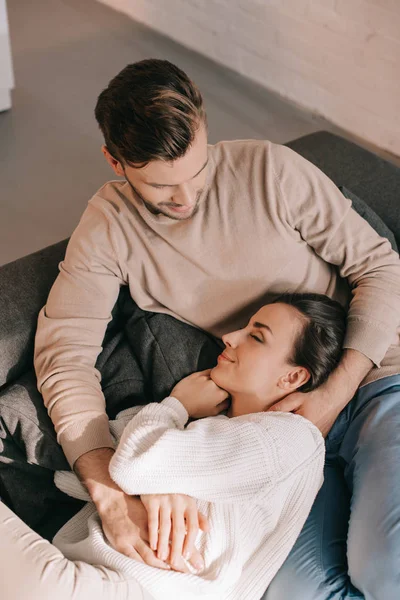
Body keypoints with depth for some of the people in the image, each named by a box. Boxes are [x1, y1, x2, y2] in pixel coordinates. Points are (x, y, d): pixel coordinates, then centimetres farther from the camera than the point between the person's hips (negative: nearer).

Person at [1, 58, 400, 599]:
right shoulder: (108, 225, -1)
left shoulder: (269, 169, -6)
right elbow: (65, 353, -10)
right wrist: (112, 493, -25)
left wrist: (336, 391, -12)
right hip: (286, 416, 1)